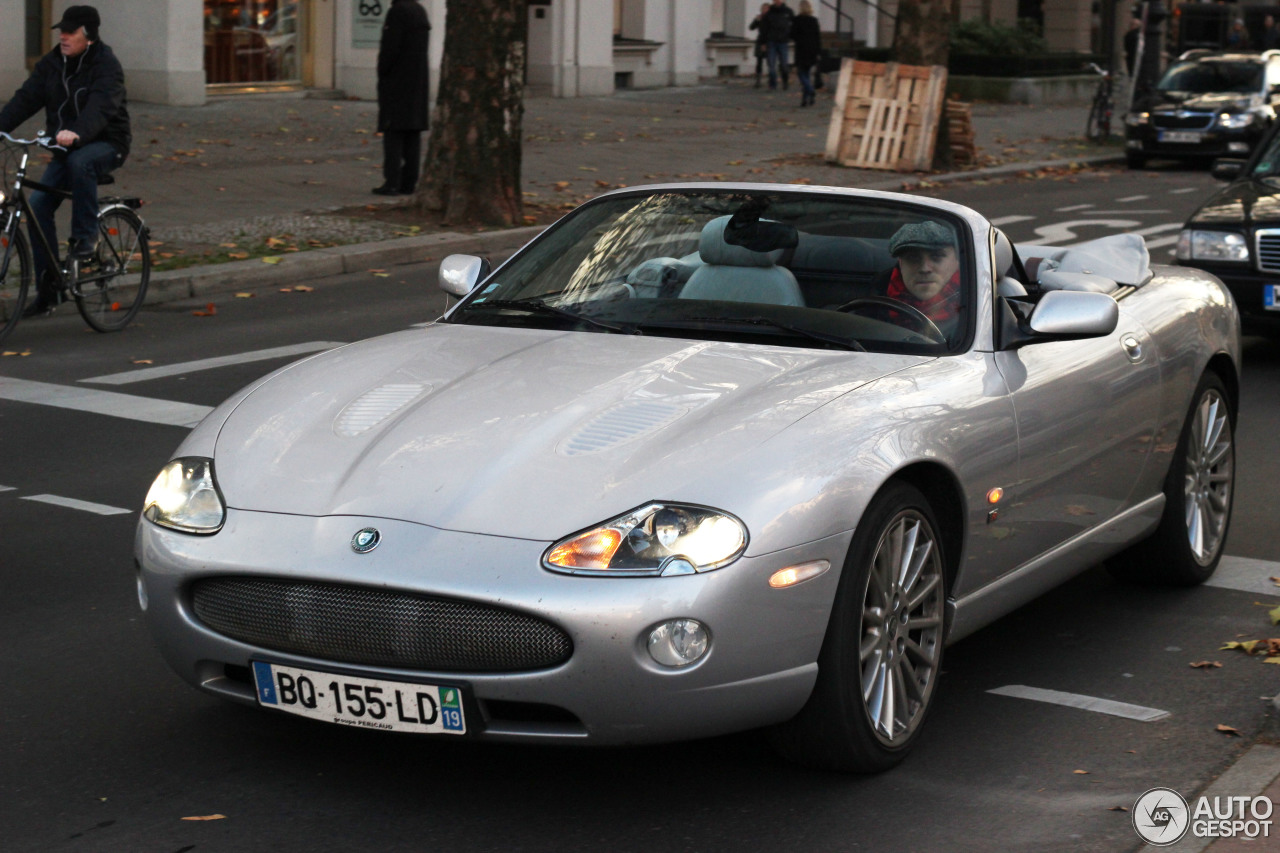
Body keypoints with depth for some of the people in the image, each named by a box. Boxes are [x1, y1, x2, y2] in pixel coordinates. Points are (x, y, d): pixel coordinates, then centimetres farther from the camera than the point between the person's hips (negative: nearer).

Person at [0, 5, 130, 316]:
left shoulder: (106, 65, -14)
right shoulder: (51, 64, 4)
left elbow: (100, 106, -31)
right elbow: (26, 98, -5)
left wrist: (77, 133, -50)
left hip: (106, 144, -6)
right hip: (64, 149, 6)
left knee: (79, 162, -39)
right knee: (37, 205, -9)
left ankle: (85, 238, -23)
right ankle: (48, 289, -3)